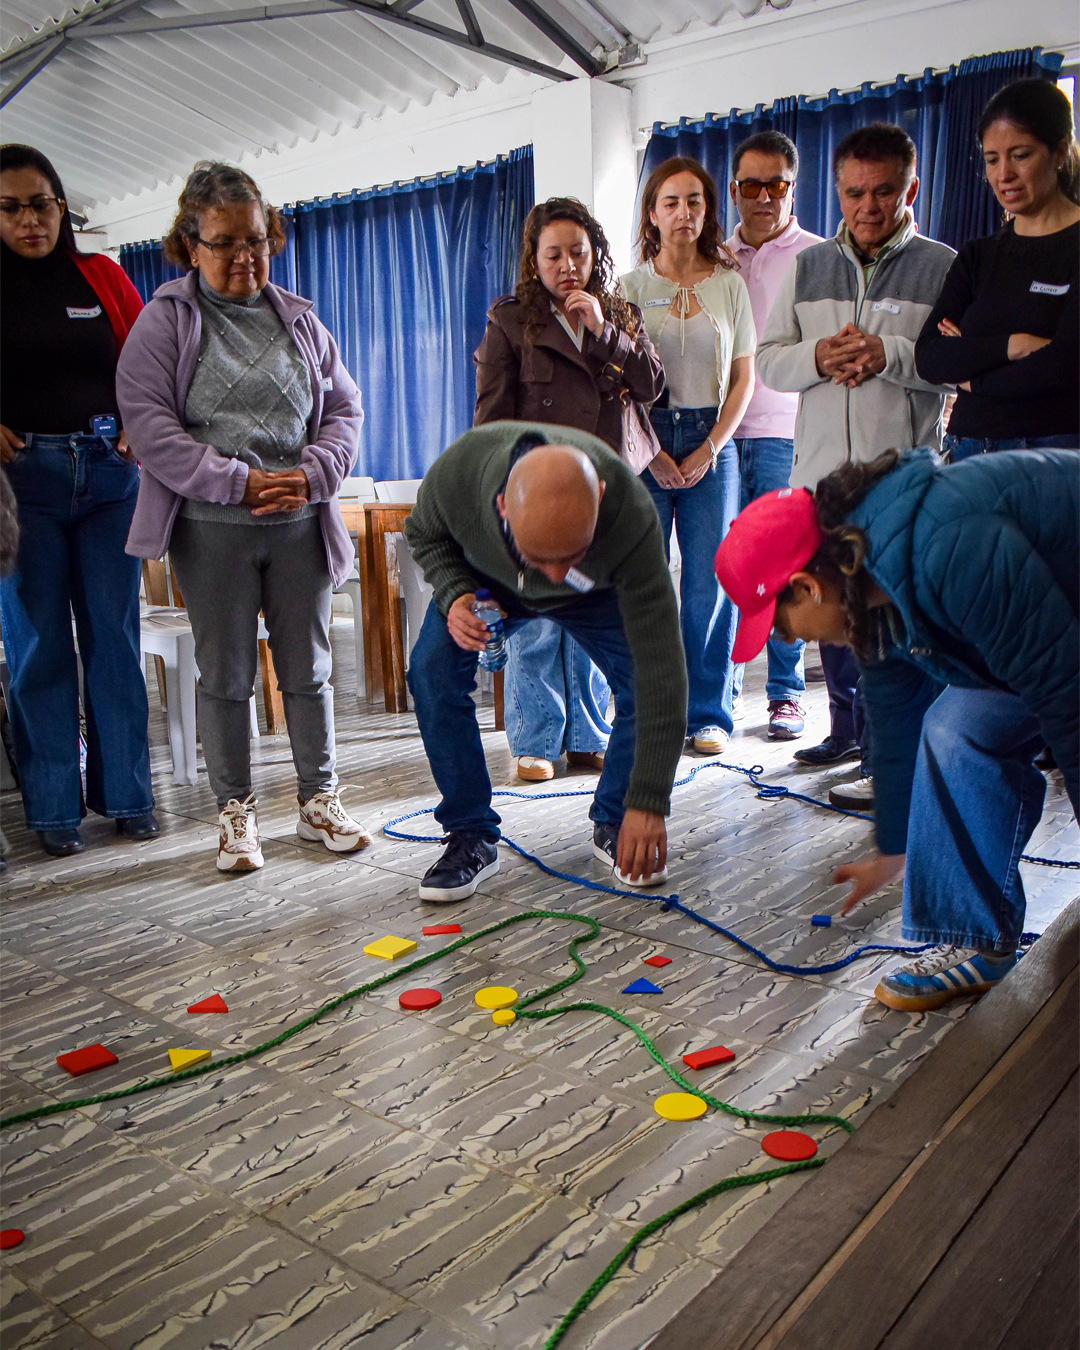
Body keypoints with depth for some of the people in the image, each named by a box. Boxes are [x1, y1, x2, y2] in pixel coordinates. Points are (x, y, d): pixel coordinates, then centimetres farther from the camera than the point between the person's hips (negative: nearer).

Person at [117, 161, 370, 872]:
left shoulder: (299, 319, 13)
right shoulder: (166, 320, 2)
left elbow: (344, 407, 11)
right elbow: (148, 423, -8)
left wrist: (312, 475, -9)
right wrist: (239, 482, -16)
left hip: (299, 524, 3)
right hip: (211, 528, -3)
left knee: (309, 667, 8)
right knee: (226, 674, 5)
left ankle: (320, 799, 21)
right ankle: (236, 811, 18)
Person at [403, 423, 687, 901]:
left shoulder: (632, 516, -44)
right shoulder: (456, 472, -40)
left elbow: (660, 663, -39)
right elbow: (424, 534, -12)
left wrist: (647, 803, -38)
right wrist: (454, 595, -34)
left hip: (595, 594, -1)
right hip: (487, 580, 1)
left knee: (649, 682, -21)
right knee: (432, 669, -22)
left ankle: (614, 825, 4)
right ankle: (470, 835, -6)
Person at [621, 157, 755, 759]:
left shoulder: (729, 284, 9)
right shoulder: (631, 287, 7)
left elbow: (744, 376, 8)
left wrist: (711, 448, -4)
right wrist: (651, 453, -8)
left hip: (712, 442, 1)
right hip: (644, 442, -1)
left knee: (711, 583, -1)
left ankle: (708, 712, 11)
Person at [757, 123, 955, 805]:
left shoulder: (943, 267, 3)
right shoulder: (809, 267, 15)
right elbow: (767, 359, 11)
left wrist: (889, 354, -18)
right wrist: (816, 357, -9)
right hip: (820, 469, 5)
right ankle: (847, 729, 29)